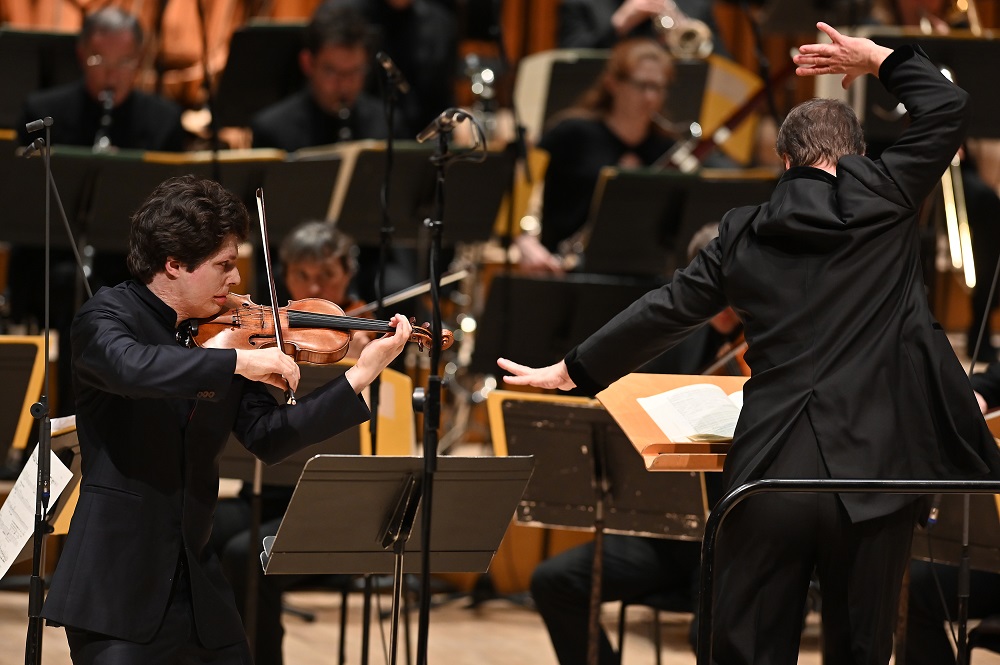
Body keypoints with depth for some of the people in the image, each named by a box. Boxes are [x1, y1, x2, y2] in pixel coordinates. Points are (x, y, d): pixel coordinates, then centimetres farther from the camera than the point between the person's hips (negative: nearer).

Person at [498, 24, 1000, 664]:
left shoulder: (745, 234, 8)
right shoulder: (882, 203, 1)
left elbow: (667, 310, 14)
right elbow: (948, 106, 9)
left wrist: (570, 372, 25)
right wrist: (878, 58, 23)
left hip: (770, 475, 2)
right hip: (871, 476, -1)